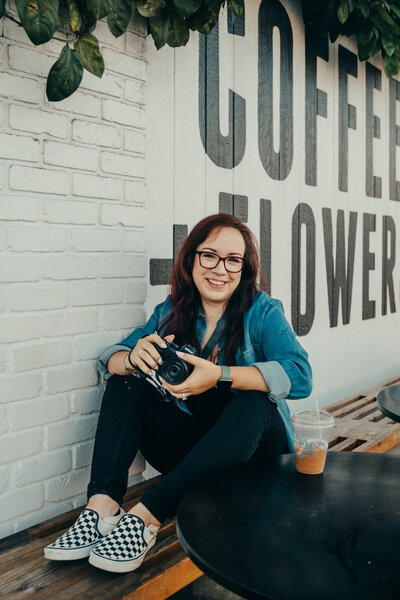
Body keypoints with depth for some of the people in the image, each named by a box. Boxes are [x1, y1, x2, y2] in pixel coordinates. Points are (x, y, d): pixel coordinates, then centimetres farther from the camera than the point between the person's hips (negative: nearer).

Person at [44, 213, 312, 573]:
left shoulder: (262, 311, -9)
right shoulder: (171, 313, 2)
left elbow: (299, 375, -24)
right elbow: (109, 359, -3)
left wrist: (220, 376, -37)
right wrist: (133, 357, -28)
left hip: (252, 446, -3)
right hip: (191, 444, 4)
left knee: (255, 403, -35)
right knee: (125, 382, -11)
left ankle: (146, 516, -37)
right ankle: (103, 505, -27)